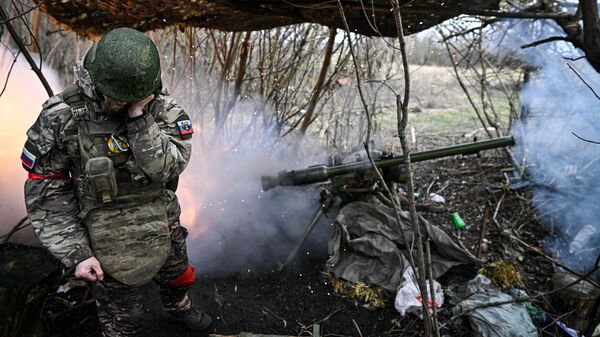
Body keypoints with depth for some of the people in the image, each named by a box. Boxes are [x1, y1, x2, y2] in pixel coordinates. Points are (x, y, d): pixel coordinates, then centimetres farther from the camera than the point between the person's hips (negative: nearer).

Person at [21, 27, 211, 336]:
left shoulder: (163, 110, -15)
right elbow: (46, 193, -12)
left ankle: (177, 308, 65)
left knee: (178, 278, 30)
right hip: (114, 245, -2)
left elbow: (166, 168, -27)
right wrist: (75, 253, -16)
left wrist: (139, 116, -33)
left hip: (164, 229, 3)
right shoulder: (62, 117, -19)